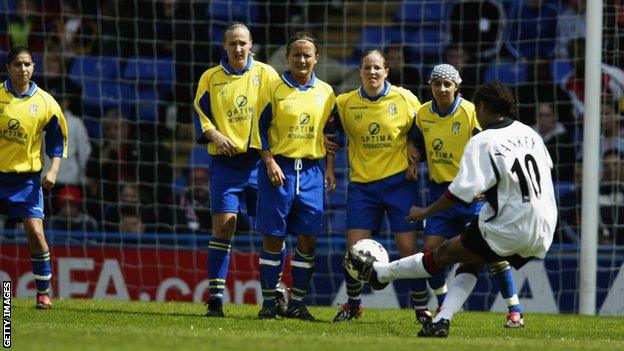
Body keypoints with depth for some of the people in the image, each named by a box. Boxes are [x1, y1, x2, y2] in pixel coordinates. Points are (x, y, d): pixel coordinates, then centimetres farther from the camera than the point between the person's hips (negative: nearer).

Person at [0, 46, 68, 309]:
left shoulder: (45, 103, -1)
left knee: (35, 233, -9)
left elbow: (58, 141, 9)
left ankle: (44, 292, 3)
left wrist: (53, 171, -4)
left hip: (26, 178, 0)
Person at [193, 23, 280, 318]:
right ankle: (215, 298, -9)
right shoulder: (211, 78, 7)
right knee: (223, 224, -10)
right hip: (226, 161, 0)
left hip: (260, 160, 1)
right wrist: (215, 135, -10)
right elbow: (200, 113, 8)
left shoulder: (265, 74, 5)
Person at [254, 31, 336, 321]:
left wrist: (330, 168, 9)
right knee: (273, 237, -2)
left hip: (310, 170, 3)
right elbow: (260, 128, -1)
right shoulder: (274, 90, -1)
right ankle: (269, 302, 6)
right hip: (279, 168, -3)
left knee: (308, 239, 0)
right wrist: (270, 163, -11)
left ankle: (297, 303, 8)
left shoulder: (326, 92, 9)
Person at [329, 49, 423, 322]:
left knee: (408, 248, -5)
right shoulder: (345, 103, -1)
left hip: (398, 181, -2)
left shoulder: (405, 99, -3)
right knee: (354, 249, -3)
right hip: (362, 184, 2)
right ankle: (353, 305, 16)